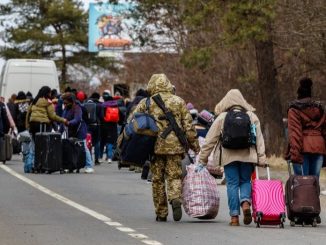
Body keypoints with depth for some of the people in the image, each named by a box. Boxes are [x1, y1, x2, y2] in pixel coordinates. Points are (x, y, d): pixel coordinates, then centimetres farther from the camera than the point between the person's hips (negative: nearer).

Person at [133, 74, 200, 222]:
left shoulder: (146, 103, 4)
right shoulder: (179, 102, 7)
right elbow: (188, 126, 5)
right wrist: (195, 146, 11)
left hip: (155, 147, 0)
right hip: (175, 146, 0)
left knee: (157, 179, 9)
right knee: (174, 176, 6)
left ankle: (161, 214, 10)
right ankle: (175, 199, -23)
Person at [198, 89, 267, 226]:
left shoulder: (222, 118, 3)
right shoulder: (252, 117, 7)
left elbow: (210, 140, 4)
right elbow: (259, 139, 3)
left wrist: (202, 160, 9)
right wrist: (262, 158, 4)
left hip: (229, 156, -1)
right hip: (247, 155, 1)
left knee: (232, 184, 4)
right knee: (245, 181, 14)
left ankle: (234, 216, 0)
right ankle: (246, 202, -14)